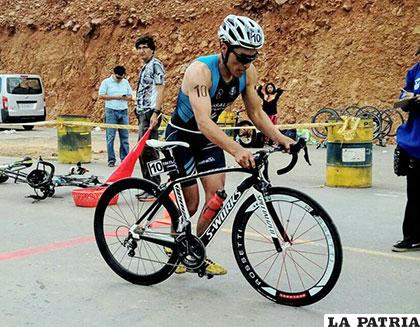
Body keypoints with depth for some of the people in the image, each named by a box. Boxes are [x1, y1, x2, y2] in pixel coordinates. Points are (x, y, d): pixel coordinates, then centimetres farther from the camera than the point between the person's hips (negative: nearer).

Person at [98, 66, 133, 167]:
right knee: (110, 137, -4)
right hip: (111, 111, -4)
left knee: (124, 137, 3)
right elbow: (101, 96, -5)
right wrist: (115, 97, -11)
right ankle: (111, 160, 1)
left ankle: (124, 159, 8)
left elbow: (130, 96, 15)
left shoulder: (125, 82, 14)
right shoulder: (106, 82, 2)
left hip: (123, 111, 4)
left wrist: (124, 97, -8)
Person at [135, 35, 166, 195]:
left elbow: (160, 89, -17)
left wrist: (155, 113, -25)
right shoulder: (145, 67, 22)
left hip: (150, 113, -11)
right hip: (143, 112, 11)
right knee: (142, 150, 12)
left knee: (148, 149, -13)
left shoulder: (155, 65, -8)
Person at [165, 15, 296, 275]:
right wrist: (236, 150, -59)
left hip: (208, 136, 6)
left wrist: (281, 139, -22)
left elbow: (256, 112, -6)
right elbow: (204, 121, -45)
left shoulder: (248, 72, -14)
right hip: (180, 136, -5)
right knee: (191, 202, -3)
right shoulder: (200, 71, -33)